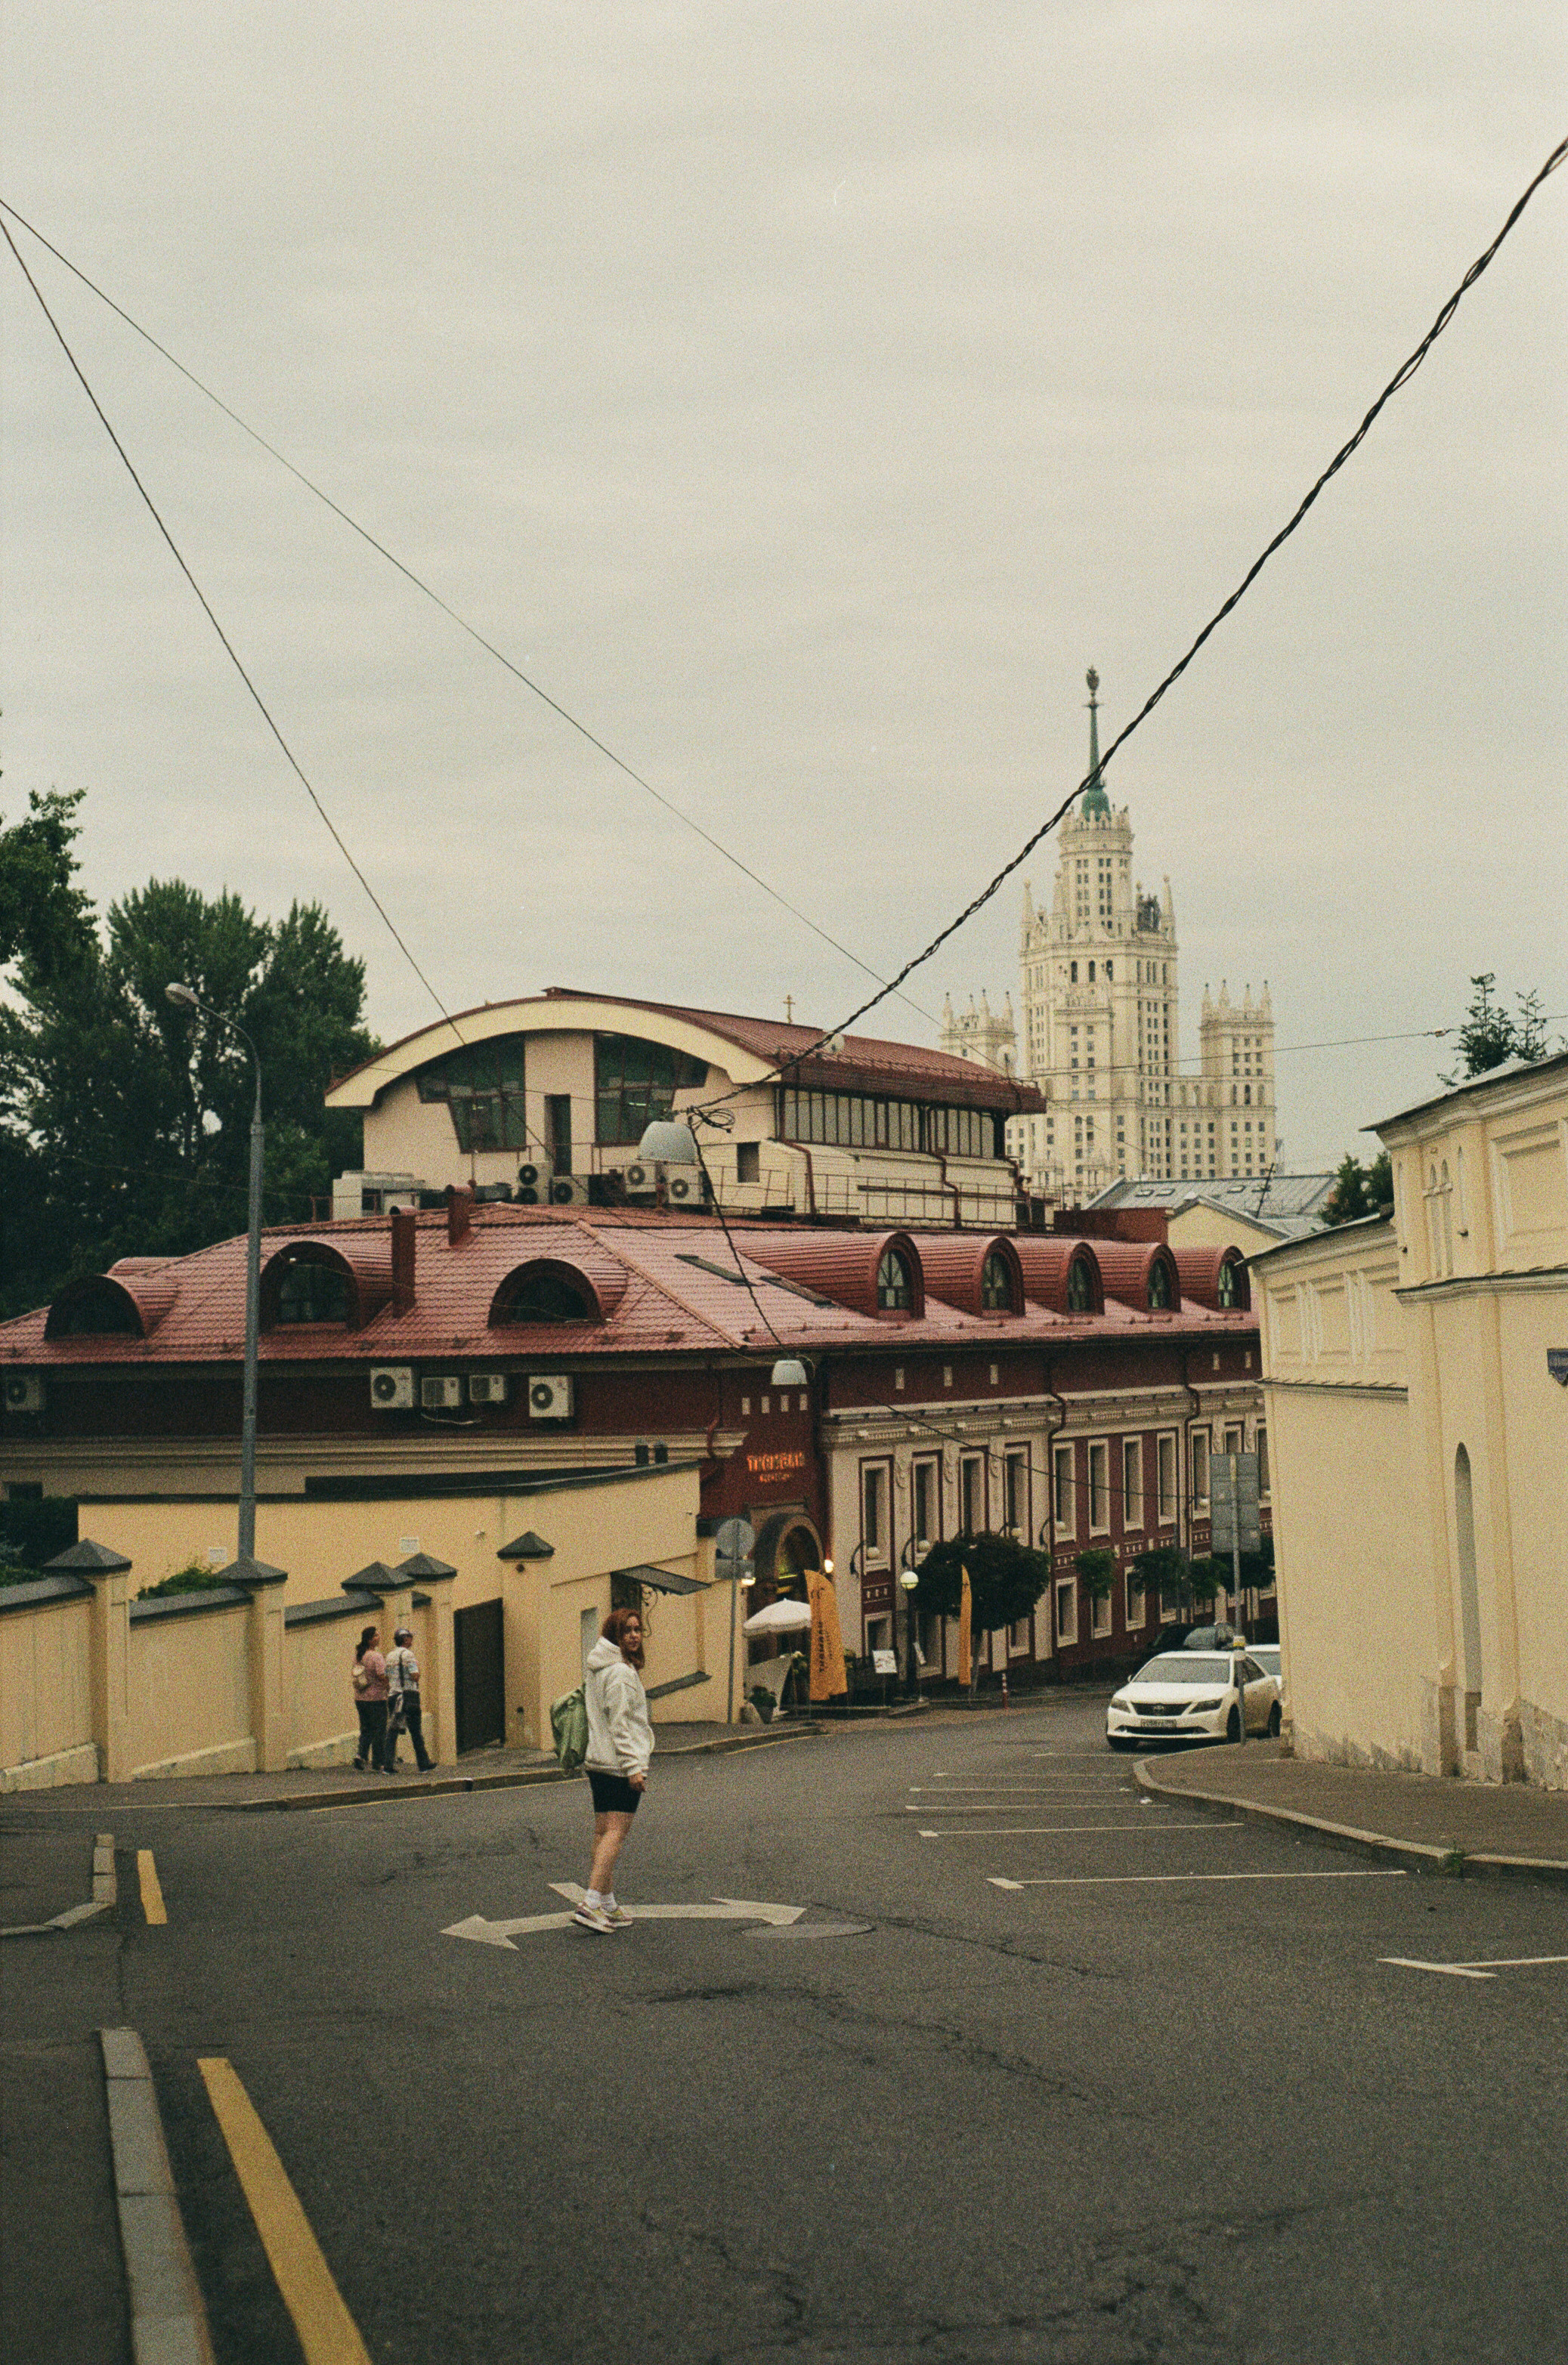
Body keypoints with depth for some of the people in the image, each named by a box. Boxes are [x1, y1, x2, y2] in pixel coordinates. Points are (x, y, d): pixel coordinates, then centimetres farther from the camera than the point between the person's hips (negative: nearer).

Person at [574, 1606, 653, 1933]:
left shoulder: (596, 1669, 16)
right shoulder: (620, 1672, -14)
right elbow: (619, 1724, -19)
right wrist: (633, 1767, -20)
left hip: (597, 1762, 10)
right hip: (620, 1762, -10)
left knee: (603, 1833, 11)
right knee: (616, 1832, -12)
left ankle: (608, 1906, 15)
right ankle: (590, 1904, -21)